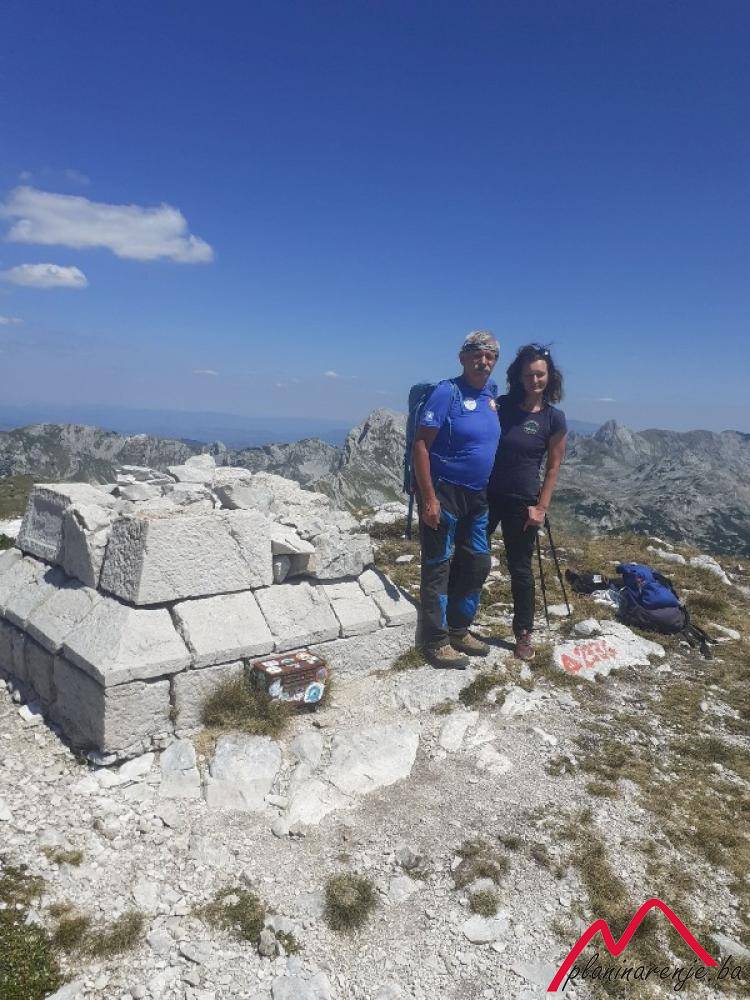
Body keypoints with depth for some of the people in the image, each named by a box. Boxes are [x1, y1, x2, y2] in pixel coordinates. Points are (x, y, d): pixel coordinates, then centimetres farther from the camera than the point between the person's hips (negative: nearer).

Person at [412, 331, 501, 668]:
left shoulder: (491, 392, 8)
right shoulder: (447, 392, -14)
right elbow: (420, 444, -18)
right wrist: (428, 498, -23)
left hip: (477, 496, 8)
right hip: (443, 492, -8)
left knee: (476, 565, 14)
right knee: (438, 567, -1)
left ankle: (459, 630, 30)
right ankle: (436, 641, 11)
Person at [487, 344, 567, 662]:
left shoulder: (554, 418, -4)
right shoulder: (500, 406, 0)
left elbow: (553, 468, 0)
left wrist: (541, 507, -5)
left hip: (522, 502, -2)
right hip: (486, 494, 2)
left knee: (520, 569, 7)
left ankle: (524, 635, 23)